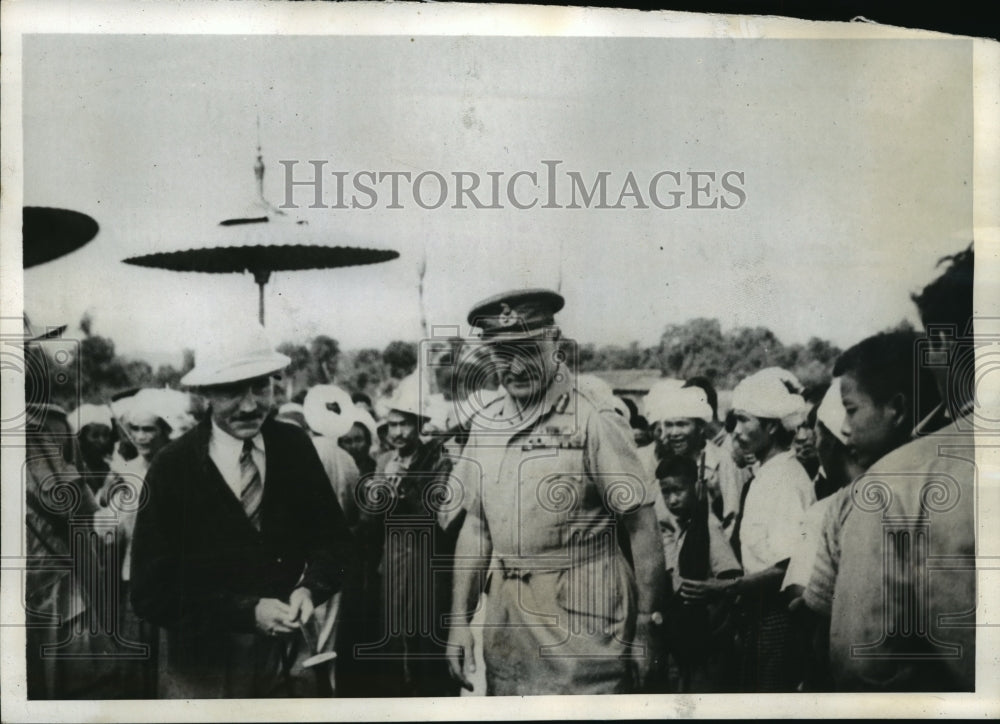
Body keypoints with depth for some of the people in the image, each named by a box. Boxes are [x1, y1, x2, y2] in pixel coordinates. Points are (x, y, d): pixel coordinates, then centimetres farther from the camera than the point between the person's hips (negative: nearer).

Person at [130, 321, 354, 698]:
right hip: (204, 664, -3)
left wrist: (309, 588, -18)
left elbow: (334, 540, 2)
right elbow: (151, 593, -16)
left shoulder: (295, 445, -7)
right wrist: (248, 611, -23)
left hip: (290, 653, 3)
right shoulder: (171, 468, -16)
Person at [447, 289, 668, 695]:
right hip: (505, 614, 6)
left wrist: (647, 625, -11)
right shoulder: (485, 424, 7)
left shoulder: (592, 418, -11)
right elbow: (476, 526, 12)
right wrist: (460, 619, 8)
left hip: (581, 616, -5)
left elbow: (642, 529, -10)